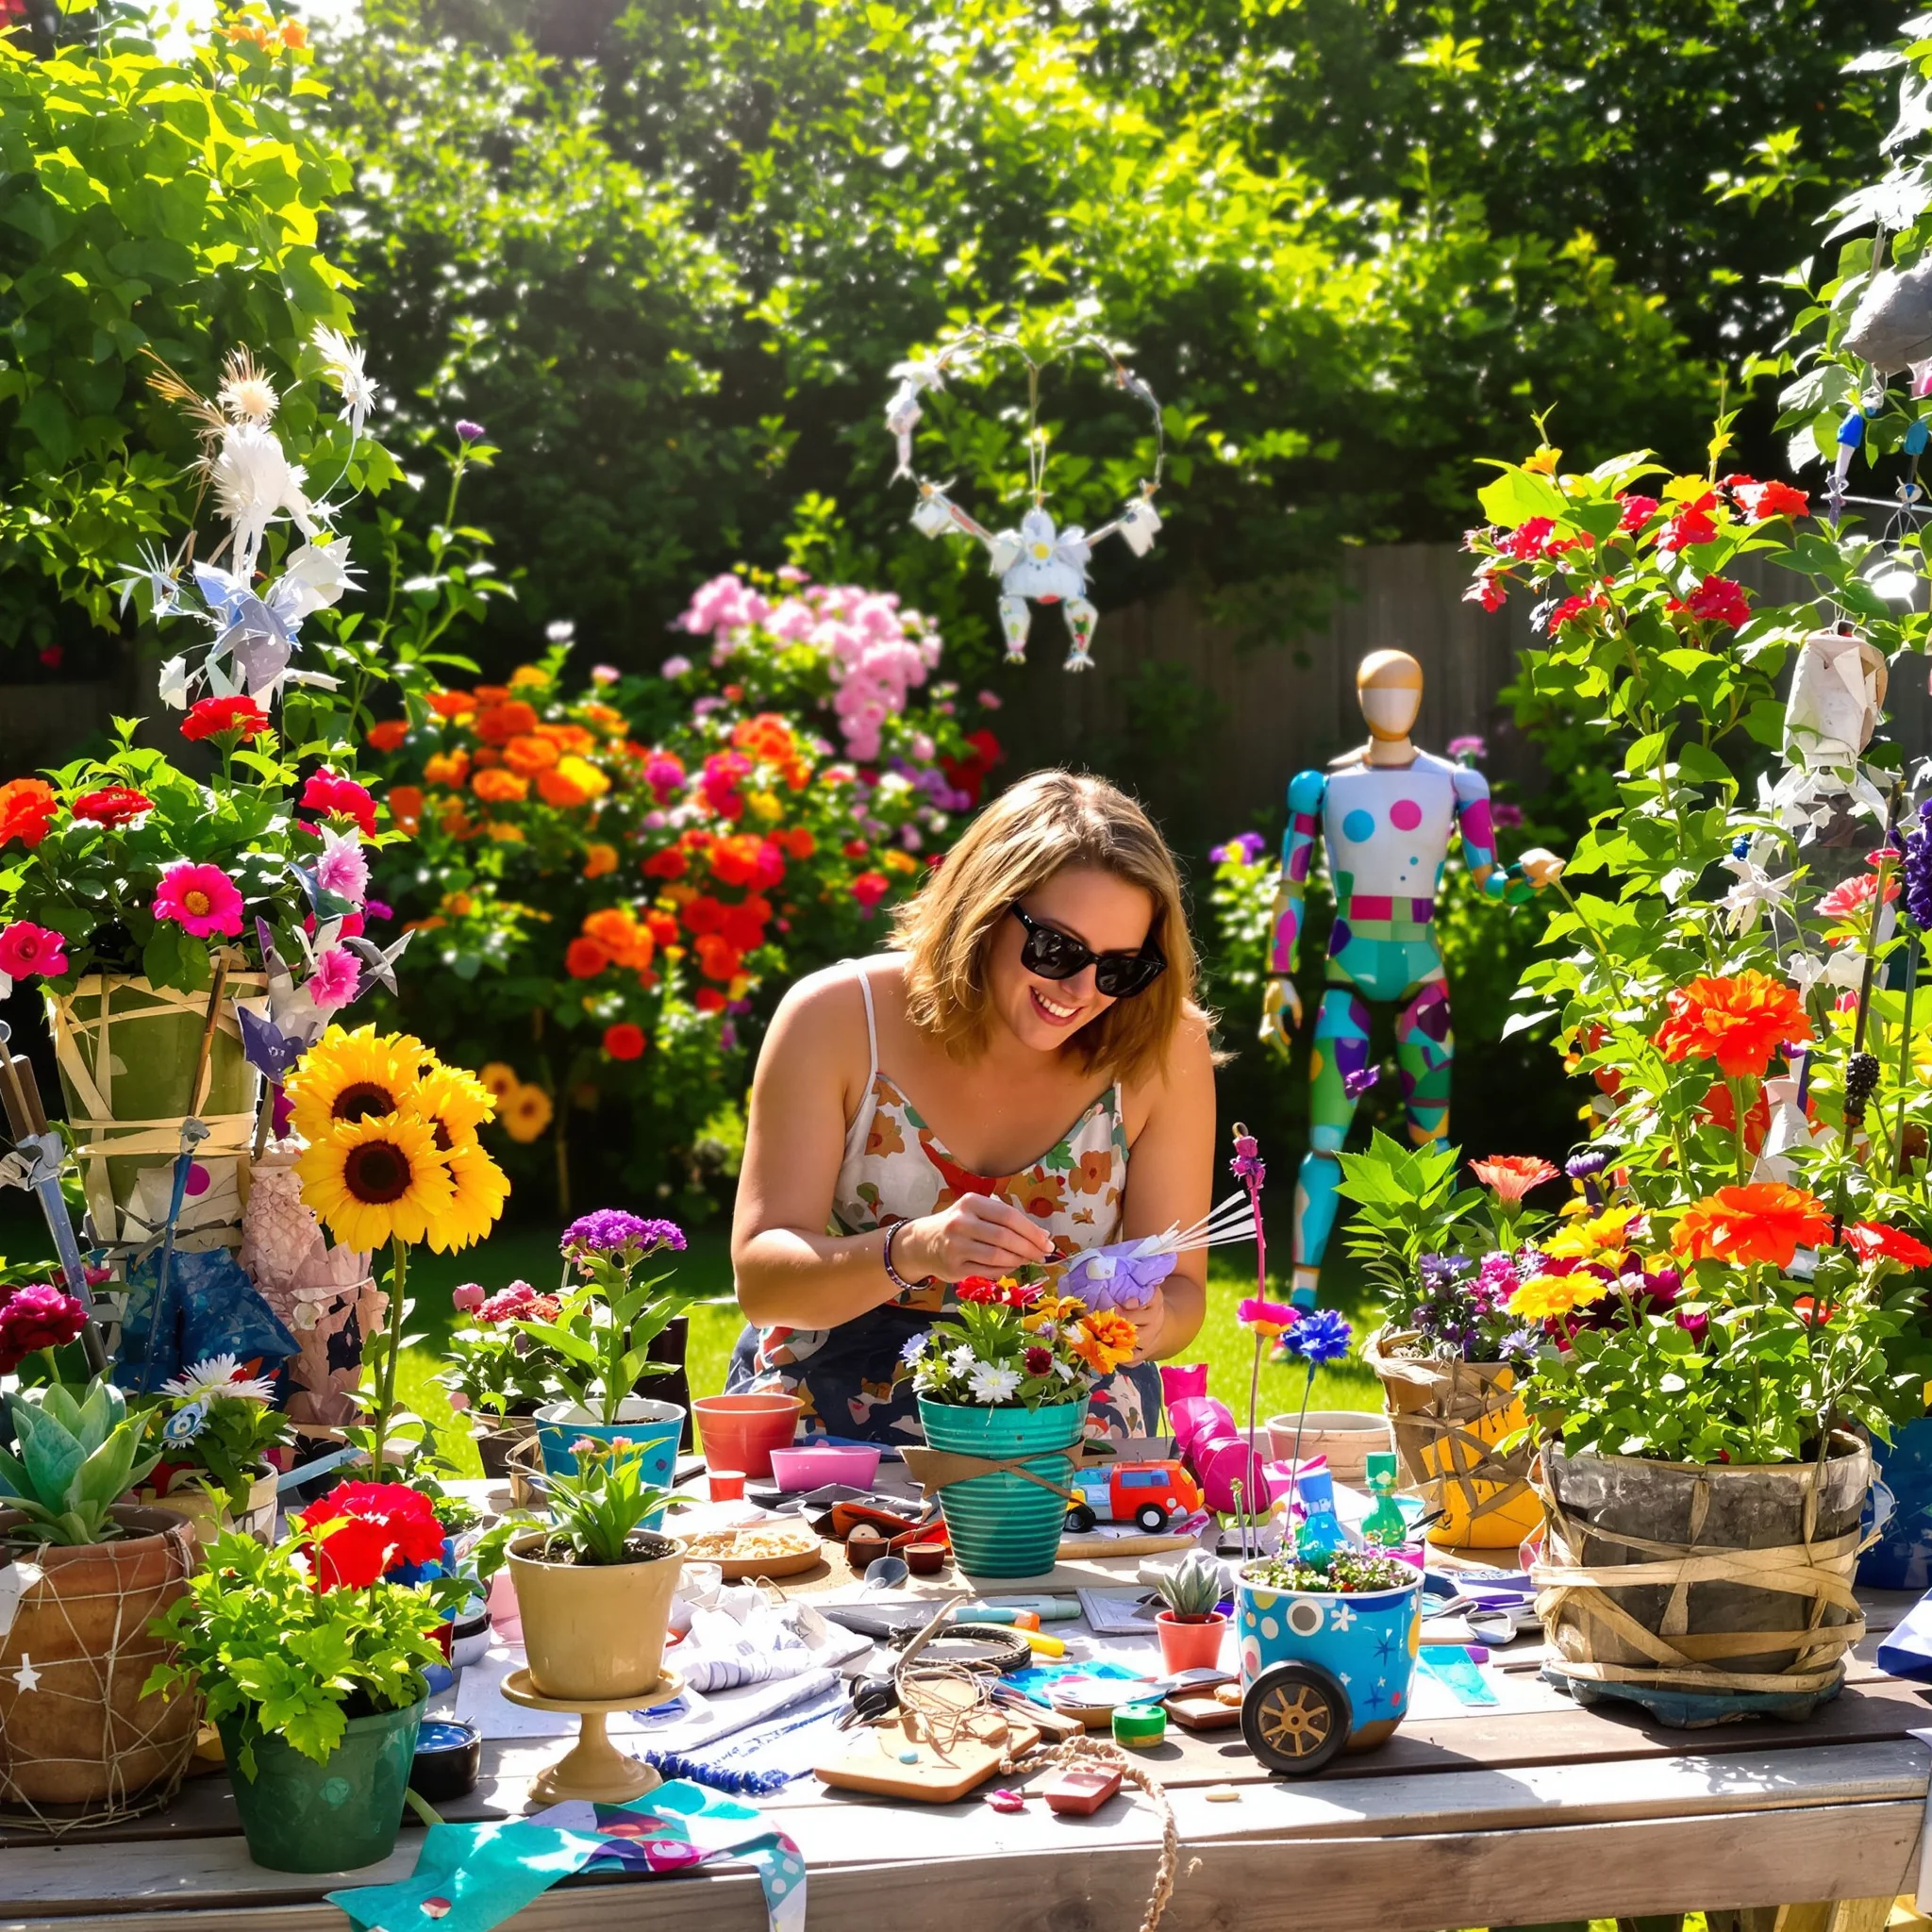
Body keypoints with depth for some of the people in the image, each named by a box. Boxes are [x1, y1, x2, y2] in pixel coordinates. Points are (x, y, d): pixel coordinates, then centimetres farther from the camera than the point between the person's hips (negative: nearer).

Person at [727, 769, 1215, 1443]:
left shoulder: (1165, 1051, -8)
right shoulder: (835, 1020, -11)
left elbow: (1181, 1289, 0)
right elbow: (758, 1280, -15)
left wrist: (1149, 1322, -25)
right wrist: (911, 1251, -34)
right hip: (836, 1404, -2)